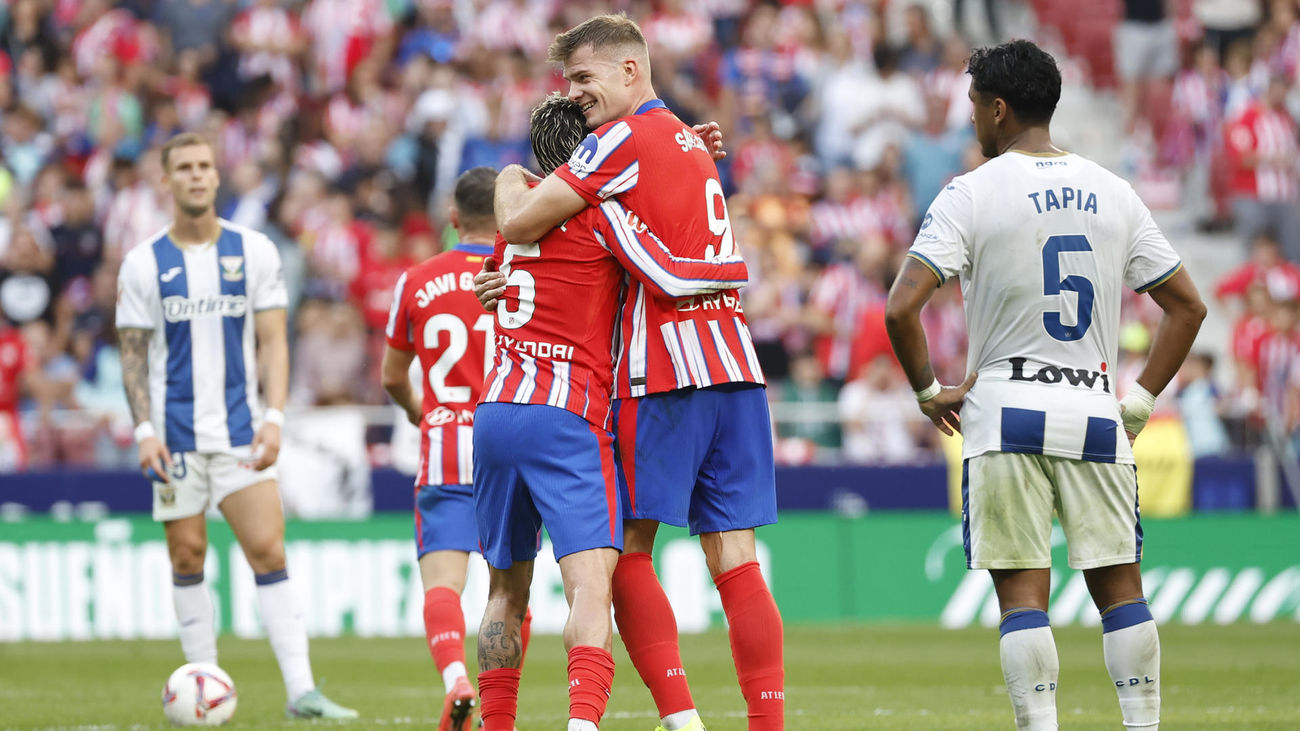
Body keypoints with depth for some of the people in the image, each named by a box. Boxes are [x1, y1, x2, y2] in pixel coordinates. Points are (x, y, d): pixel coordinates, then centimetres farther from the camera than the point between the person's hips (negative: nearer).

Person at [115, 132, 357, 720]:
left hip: (239, 430, 0)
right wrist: (144, 430, -7)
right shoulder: (143, 264, 3)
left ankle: (301, 688, -15)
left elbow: (272, 342, 5)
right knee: (187, 557, 3)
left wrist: (273, 418, -7)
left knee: (268, 551, -10)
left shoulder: (254, 252, 5)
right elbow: (134, 355, 4)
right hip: (174, 436, 0)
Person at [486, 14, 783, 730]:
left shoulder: (623, 140, -7)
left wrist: (509, 182, 13)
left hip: (664, 373, -7)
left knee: (628, 550, 1)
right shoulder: (692, 143, 21)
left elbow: (519, 222, -9)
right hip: (734, 360, 7)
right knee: (735, 561, 3)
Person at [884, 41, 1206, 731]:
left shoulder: (971, 194, -5)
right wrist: (1140, 400, 14)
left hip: (1005, 413, -3)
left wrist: (929, 390, 0)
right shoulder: (1113, 193, 8)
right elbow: (1187, 306, 11)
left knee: (1023, 591, -2)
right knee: (1119, 584, 9)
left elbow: (901, 308, -14)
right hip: (1094, 412, 3)